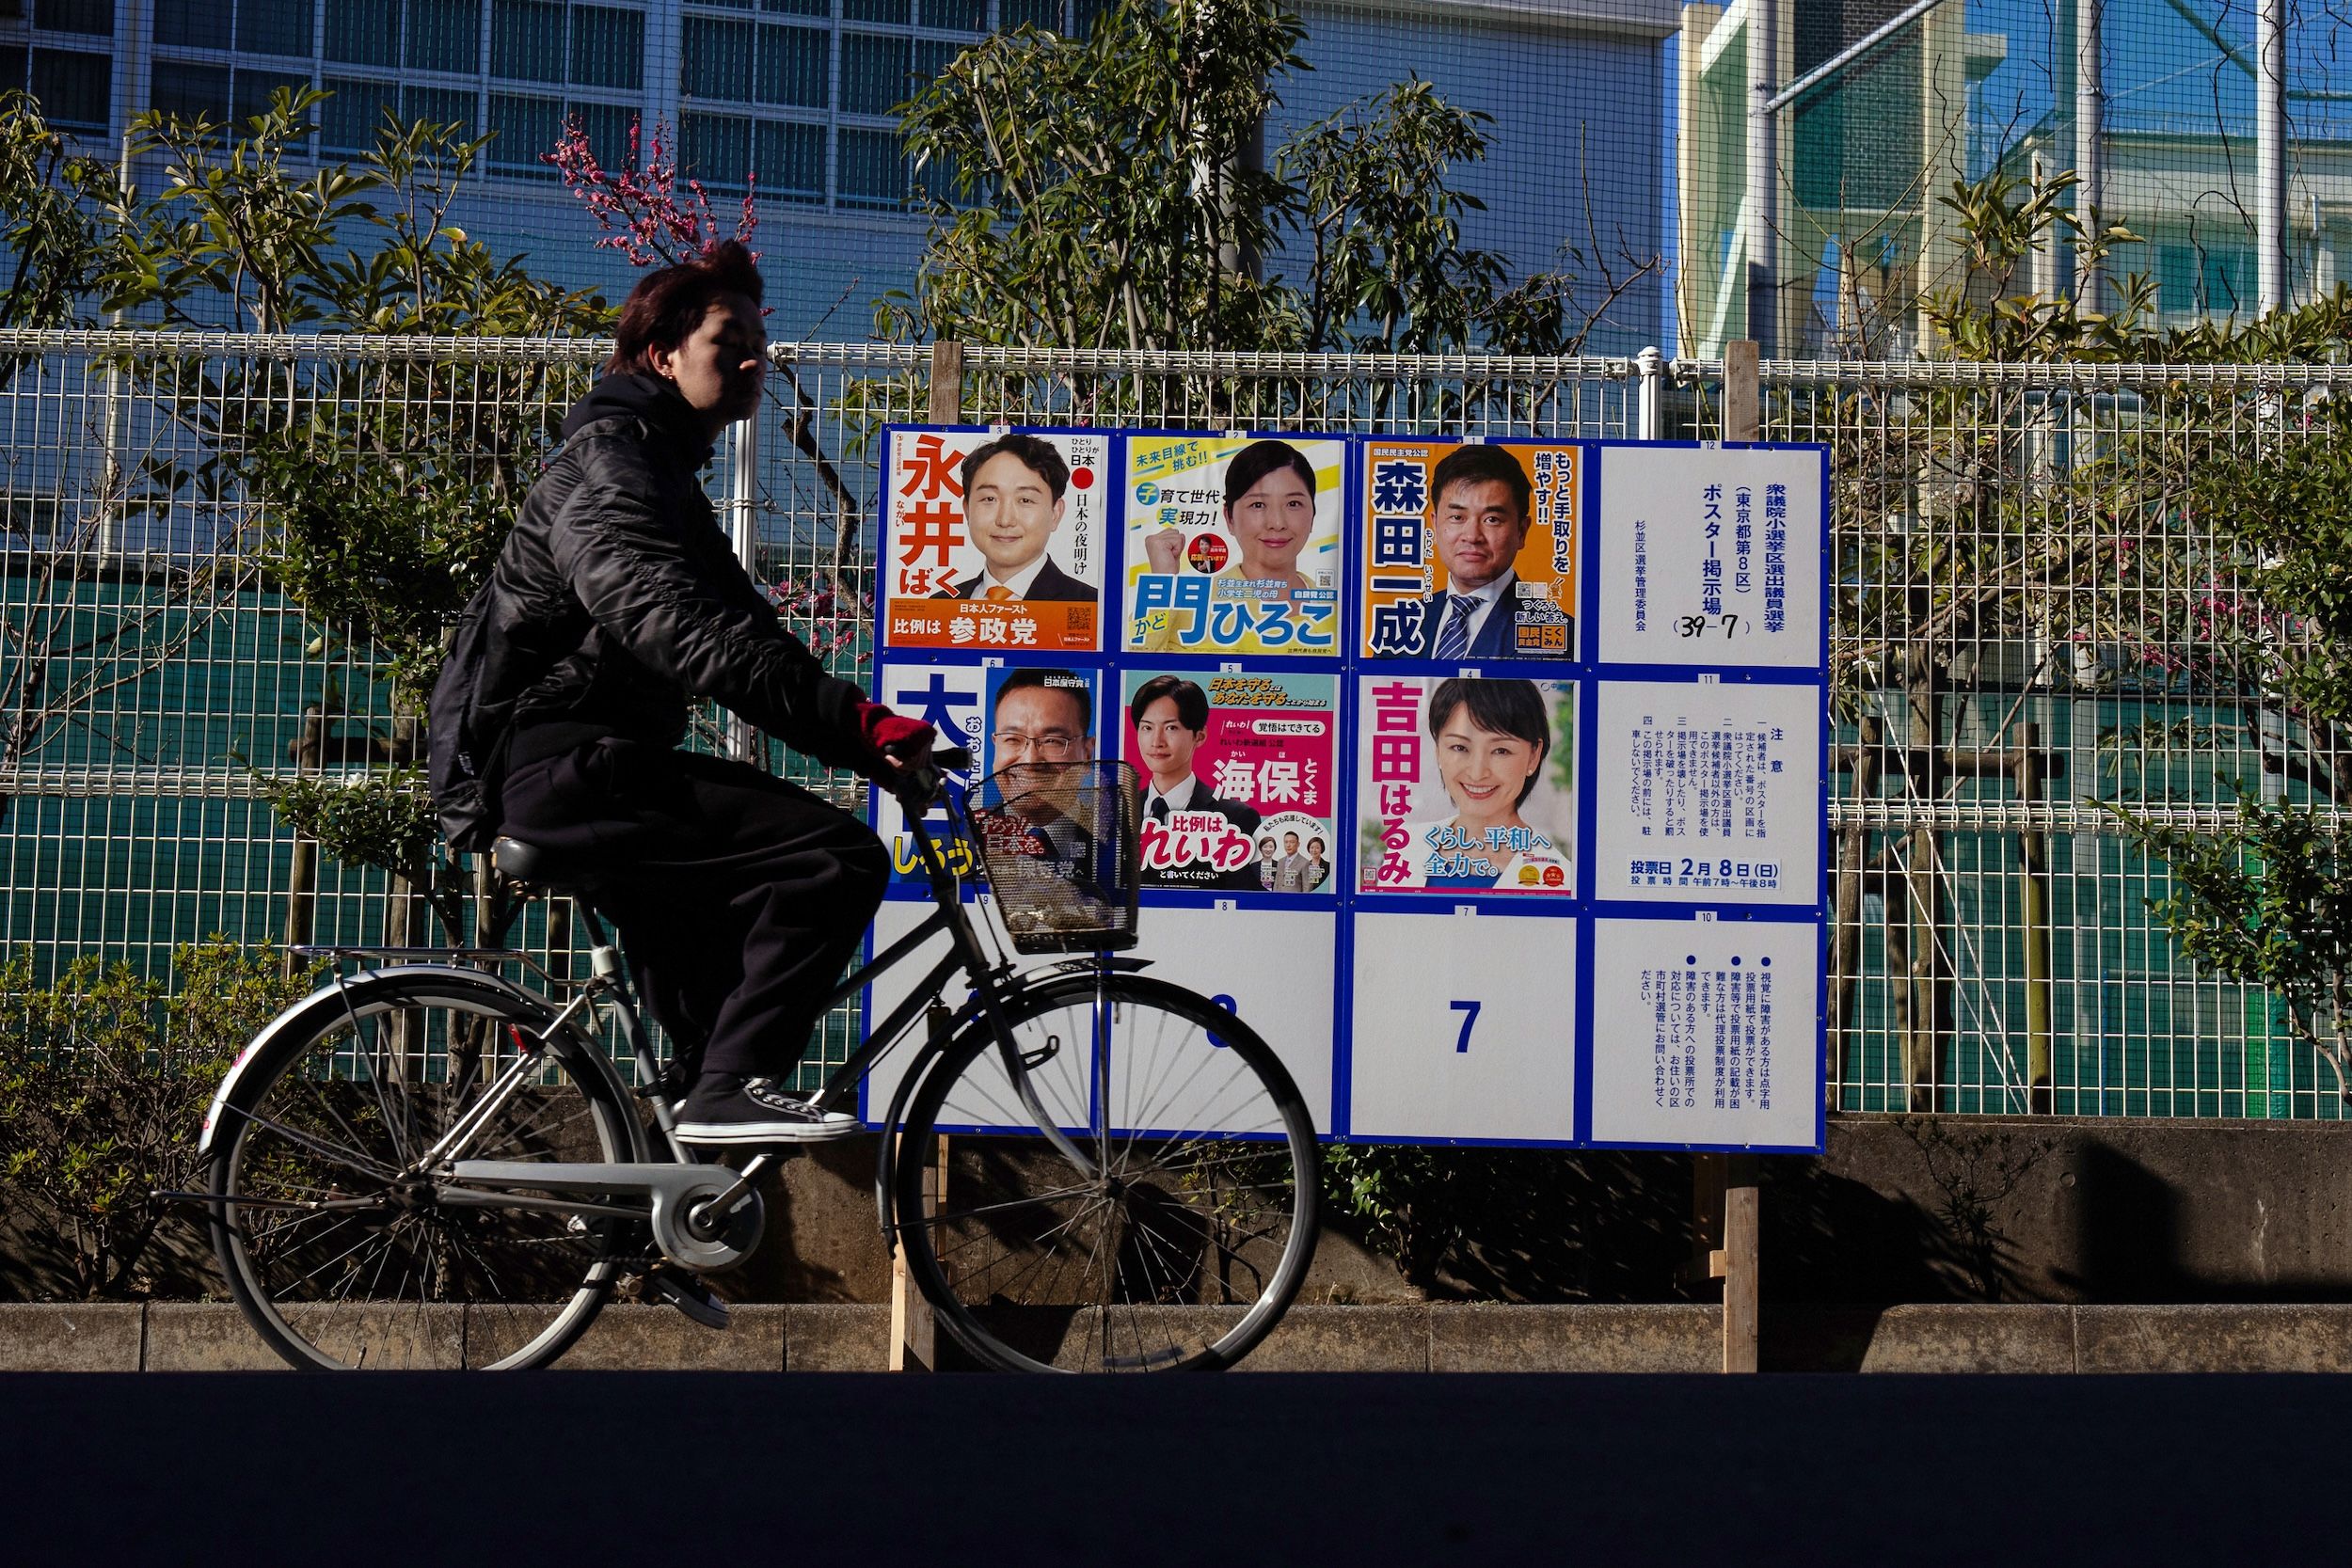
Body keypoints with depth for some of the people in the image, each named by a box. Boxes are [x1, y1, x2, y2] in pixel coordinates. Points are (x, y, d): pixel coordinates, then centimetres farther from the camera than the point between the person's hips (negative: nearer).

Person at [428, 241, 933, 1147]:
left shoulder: (665, 474, 24)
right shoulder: (613, 462, -10)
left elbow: (739, 634, 23)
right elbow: (673, 625, -27)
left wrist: (866, 732, 8)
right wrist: (852, 722, -36)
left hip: (558, 768, 11)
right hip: (555, 763, -11)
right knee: (837, 857, -21)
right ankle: (732, 1088, -20)